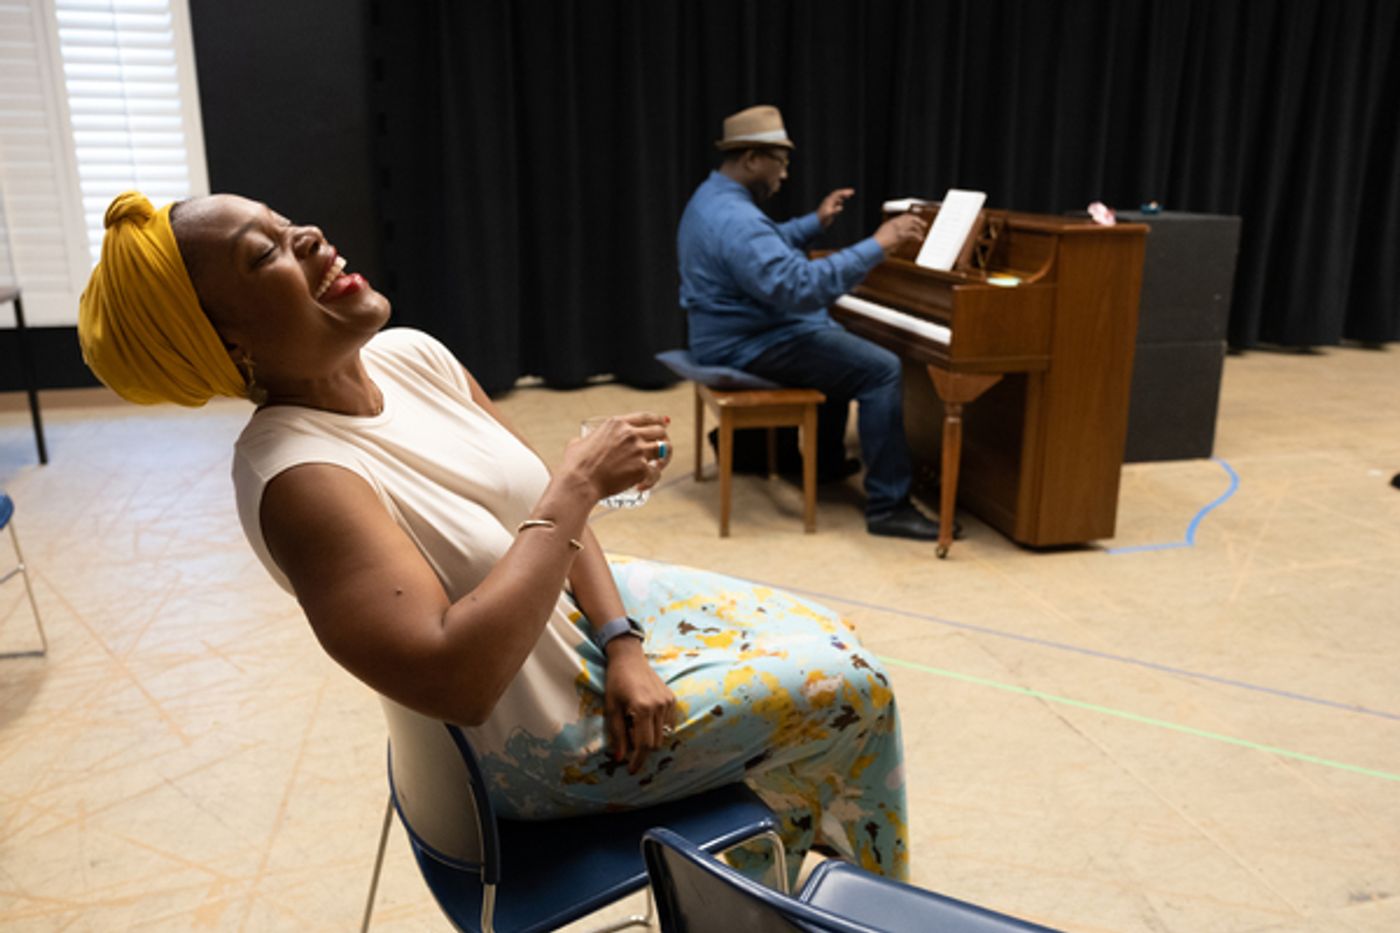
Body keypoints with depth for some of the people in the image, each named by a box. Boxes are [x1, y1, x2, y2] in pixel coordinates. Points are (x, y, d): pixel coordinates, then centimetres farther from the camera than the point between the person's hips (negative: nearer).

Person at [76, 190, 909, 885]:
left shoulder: (409, 354, -7)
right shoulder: (297, 473, -29)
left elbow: (553, 506, -1)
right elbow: (456, 681, -37)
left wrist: (622, 644, -12)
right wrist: (582, 480, -32)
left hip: (587, 604, 7)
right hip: (545, 741, -7)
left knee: (829, 638, 13)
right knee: (845, 688, -1)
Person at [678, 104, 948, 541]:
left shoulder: (714, 196, 10)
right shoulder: (736, 220, -26)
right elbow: (801, 287, -35)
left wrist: (815, 222, 25)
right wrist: (877, 245, -32)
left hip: (740, 331, 12)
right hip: (751, 347, -12)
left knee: (845, 348, 32)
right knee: (881, 370, -17)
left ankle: (827, 458, 38)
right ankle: (888, 506, -14)